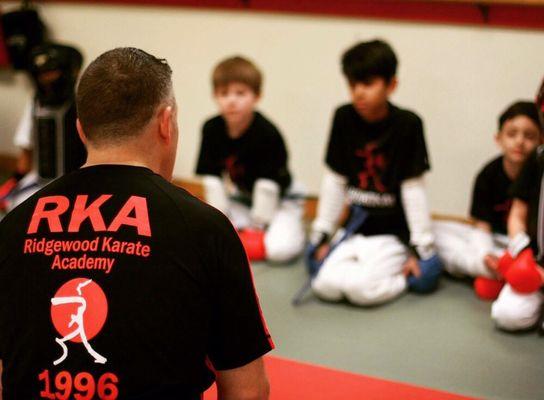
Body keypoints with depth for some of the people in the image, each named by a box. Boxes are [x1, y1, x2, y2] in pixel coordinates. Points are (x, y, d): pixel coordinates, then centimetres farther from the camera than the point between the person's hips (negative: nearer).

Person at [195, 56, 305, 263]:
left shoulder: (267, 134, -26)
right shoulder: (211, 129, -12)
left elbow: (267, 186, -22)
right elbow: (212, 179, -10)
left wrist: (256, 229, -17)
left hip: (278, 201, -5)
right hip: (239, 199, 5)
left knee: (281, 248, -31)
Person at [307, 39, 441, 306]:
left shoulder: (407, 124, -13)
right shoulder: (344, 118, -2)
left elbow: (413, 188, -10)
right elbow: (334, 180, 3)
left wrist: (421, 247, -10)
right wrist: (321, 233, 3)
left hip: (393, 233, -4)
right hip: (356, 229, 4)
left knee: (361, 289, -25)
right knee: (325, 285, -18)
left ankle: (406, 275, 3)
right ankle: (372, 266, 8)